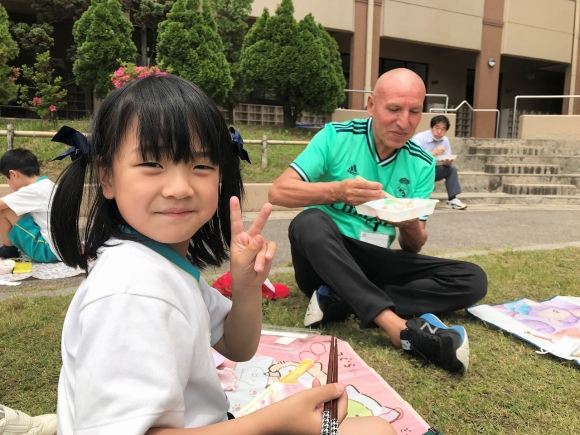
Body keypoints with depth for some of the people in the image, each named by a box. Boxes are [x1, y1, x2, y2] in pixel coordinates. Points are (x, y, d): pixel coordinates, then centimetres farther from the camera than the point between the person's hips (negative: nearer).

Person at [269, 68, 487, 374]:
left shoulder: (422, 164, 2)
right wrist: (337, 191, -29)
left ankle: (336, 303, -26)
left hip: (377, 265, 4)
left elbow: (413, 248, 4)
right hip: (324, 260, -3)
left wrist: (410, 226, -20)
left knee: (472, 280, -14)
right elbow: (278, 192, -14)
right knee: (310, 222, -35)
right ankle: (400, 327, -38)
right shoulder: (335, 137, -6)